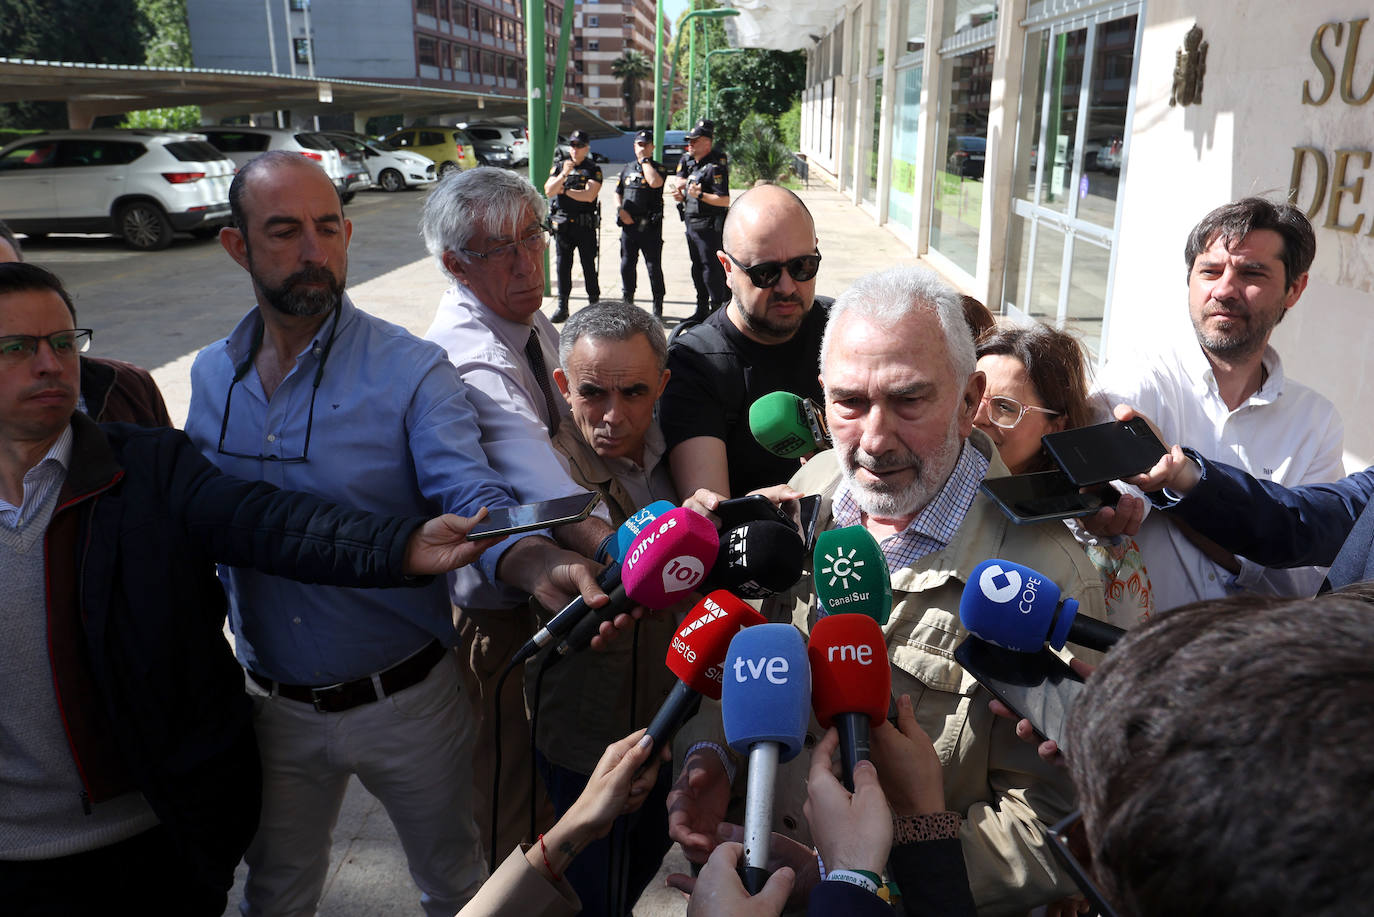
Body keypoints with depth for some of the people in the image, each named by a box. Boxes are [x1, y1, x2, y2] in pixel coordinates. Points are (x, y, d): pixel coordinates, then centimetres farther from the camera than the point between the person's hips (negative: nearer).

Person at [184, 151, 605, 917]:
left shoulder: (411, 370, -16)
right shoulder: (211, 377, -1)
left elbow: (471, 497, -27)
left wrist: (536, 562, -48)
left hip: (406, 702, -3)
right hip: (276, 707, 4)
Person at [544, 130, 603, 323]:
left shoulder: (593, 169, 0)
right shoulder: (559, 166, 11)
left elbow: (589, 196, -13)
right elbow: (548, 191, -2)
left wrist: (564, 190, -6)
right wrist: (563, 174, -16)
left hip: (585, 226, -3)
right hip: (562, 225, 3)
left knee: (589, 266, 2)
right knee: (563, 266, 3)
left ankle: (594, 305, 13)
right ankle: (562, 307, 8)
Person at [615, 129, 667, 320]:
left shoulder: (658, 168, 0)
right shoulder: (627, 168, 14)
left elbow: (655, 182, -23)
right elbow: (618, 193, 19)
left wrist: (645, 160, -12)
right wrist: (621, 211, 0)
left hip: (650, 226, -4)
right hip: (628, 224, 4)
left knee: (654, 267, -2)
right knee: (626, 265, 10)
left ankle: (658, 308, 6)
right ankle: (628, 302, 25)